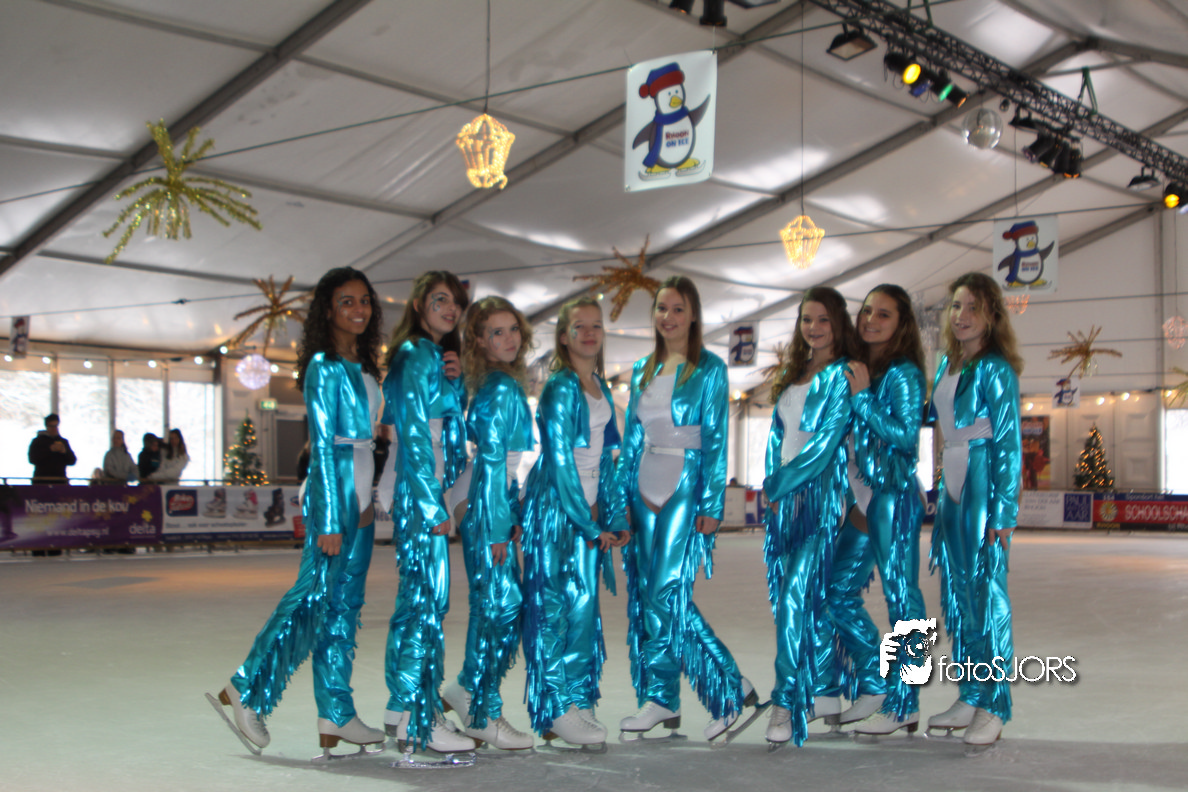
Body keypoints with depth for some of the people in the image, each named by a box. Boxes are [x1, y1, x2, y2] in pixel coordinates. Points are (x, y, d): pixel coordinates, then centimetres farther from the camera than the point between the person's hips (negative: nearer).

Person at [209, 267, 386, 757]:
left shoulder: (363, 366, 14)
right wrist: (329, 521, -18)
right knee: (315, 602, -6)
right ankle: (247, 693, 6)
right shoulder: (324, 368, -11)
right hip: (333, 496, -8)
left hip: (361, 499, 8)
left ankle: (337, 717, 13)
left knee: (343, 607, 9)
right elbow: (323, 446, -15)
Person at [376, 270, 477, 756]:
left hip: (420, 489, 10)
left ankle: (401, 707, 21)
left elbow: (452, 418, 21)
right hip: (417, 490, -10)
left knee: (414, 597, 13)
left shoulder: (435, 357, 19)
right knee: (428, 599, -9)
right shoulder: (417, 356, -10)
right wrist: (432, 505, -18)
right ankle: (420, 723, -7)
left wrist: (455, 380, 3)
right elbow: (414, 436, -16)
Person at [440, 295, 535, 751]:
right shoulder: (501, 388, -14)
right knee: (500, 607, -4)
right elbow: (493, 461, -17)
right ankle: (484, 716, 4)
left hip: (496, 509, 9)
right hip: (487, 511, -9)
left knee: (499, 607, 14)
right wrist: (497, 528, -17)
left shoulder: (504, 385, 14)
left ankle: (469, 691, 23)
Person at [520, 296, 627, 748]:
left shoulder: (599, 386, 14)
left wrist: (606, 515, 9)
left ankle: (577, 701, 15)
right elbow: (560, 460, -14)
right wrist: (590, 524, -13)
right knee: (560, 604, -7)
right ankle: (558, 709, 0)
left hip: (587, 507, 8)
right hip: (556, 507, -7)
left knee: (584, 604, 7)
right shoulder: (561, 387, -10)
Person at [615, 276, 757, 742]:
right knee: (647, 594, 3)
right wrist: (621, 497, 10)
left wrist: (711, 504, -11)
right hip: (645, 489, 6)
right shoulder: (642, 371, 15)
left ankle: (660, 698, 1)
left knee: (667, 592, -12)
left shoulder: (709, 369, -1)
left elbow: (716, 440, -6)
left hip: (685, 489, -6)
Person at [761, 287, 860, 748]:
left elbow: (826, 441, -12)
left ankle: (788, 702, -12)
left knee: (795, 596, -14)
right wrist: (772, 484, 5)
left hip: (820, 493, -7)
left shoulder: (842, 376, -5)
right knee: (811, 597, 11)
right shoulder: (793, 373, 17)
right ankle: (827, 695, 21)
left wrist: (776, 484, -9)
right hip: (784, 497, 7)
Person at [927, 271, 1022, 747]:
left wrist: (1002, 512, -14)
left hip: (985, 485, -8)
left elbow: (1009, 444, -11)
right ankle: (970, 697, 20)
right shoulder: (948, 364, 13)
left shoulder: (996, 370, -9)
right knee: (956, 593, 11)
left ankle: (994, 707, 2)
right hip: (952, 485, 8)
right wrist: (941, 491, 12)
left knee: (987, 592, -5)